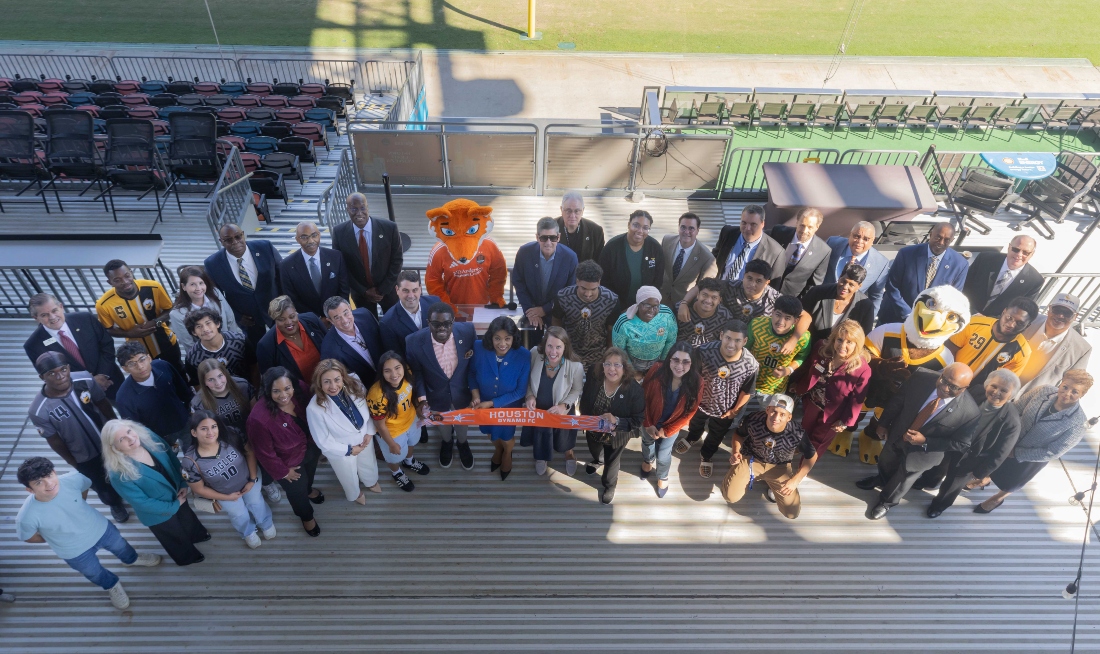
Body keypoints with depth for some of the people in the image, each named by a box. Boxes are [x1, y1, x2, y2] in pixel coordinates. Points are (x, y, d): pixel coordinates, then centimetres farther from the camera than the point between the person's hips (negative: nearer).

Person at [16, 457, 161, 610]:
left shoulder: (72, 479, -33)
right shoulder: (27, 516, -37)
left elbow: (86, 485, -6)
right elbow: (27, 537, -13)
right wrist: (55, 539, -2)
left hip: (101, 528, 2)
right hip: (75, 552, -2)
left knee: (121, 546, 32)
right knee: (96, 574, 26)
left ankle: (132, 559, 68)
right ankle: (112, 586, 61)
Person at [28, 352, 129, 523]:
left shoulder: (85, 381, -26)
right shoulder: (39, 411, -31)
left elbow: (104, 404, -7)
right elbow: (54, 440, -15)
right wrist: (72, 461, -1)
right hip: (85, 458, -2)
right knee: (103, 487, 24)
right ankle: (115, 504, 57)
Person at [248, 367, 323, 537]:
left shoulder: (301, 390, -30)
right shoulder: (259, 418, -42)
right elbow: (264, 453, -24)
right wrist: (283, 472, -10)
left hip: (311, 447, 4)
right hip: (289, 461, -4)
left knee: (310, 473, 37)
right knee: (297, 492, 26)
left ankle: (308, 489, 73)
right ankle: (306, 516, 60)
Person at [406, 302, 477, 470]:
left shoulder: (467, 331, -28)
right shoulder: (414, 342, -30)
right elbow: (416, 372, -11)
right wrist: (421, 398, -19)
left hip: (462, 394, 0)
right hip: (436, 397, 0)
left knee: (462, 424, 30)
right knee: (443, 426, 31)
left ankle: (462, 443, 65)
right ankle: (446, 441, 67)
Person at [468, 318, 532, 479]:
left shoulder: (524, 356, -32)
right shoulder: (479, 349, -28)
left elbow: (520, 391, -22)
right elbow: (471, 373, -7)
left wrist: (492, 403, -23)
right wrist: (475, 396, -20)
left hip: (509, 407, -2)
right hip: (484, 405, 2)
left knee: (506, 437, 26)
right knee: (491, 433, 31)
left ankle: (507, 453, 63)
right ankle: (498, 449, 66)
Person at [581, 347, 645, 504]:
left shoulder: (634, 389, -34)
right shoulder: (594, 379, -26)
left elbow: (638, 419, -27)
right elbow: (584, 404, -9)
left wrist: (616, 421, -40)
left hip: (616, 435, -3)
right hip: (593, 430, 3)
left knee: (612, 462, 26)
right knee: (594, 450, 36)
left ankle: (609, 485, 59)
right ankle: (598, 460, 74)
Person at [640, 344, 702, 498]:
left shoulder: (696, 382, -30)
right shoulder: (656, 371, -33)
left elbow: (689, 412, -15)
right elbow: (643, 397, -16)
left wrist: (667, 430, -13)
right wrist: (648, 424, -12)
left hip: (672, 425, -1)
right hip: (651, 421, 1)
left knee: (663, 455, 18)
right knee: (647, 442, 30)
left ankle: (663, 477, 52)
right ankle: (647, 461, 65)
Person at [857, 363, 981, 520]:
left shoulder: (970, 413, -34)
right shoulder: (921, 378, -28)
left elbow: (961, 443, -19)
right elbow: (897, 401, -10)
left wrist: (924, 441, -26)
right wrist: (884, 423, -3)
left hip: (924, 450, -3)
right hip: (898, 433, 3)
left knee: (903, 478, 24)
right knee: (886, 462, 31)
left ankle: (887, 501, 56)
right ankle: (882, 480, 67)